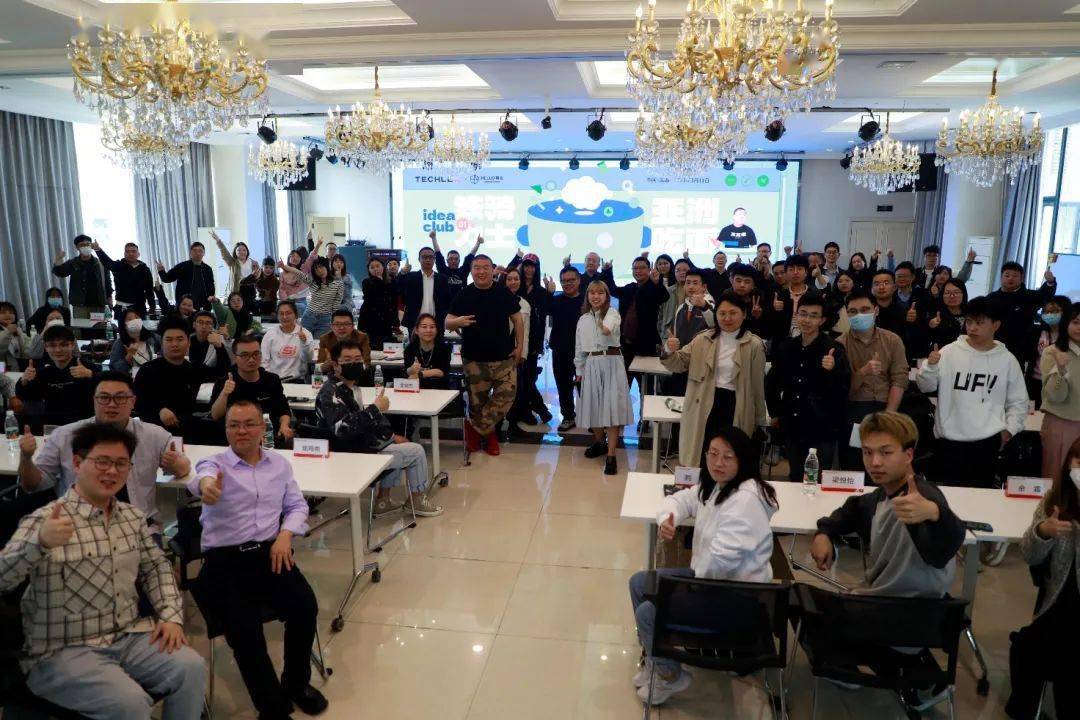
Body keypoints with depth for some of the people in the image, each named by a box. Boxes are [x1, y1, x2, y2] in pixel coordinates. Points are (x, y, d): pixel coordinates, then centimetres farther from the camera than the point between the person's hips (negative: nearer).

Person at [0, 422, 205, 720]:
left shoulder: (133, 517, 11)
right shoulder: (45, 521, -9)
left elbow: (156, 567, 17)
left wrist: (171, 615, 2)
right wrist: (38, 543, -39)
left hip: (129, 638, 5)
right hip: (63, 652, -5)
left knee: (191, 668, -18)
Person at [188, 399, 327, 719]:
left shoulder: (280, 463, 12)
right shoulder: (215, 463, -1)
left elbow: (297, 505, 15)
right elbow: (202, 474, -26)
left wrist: (285, 534, -7)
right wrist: (205, 484, -53)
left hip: (270, 552, 3)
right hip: (224, 560, -3)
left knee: (305, 607, -20)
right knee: (244, 629, -25)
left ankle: (296, 683, 7)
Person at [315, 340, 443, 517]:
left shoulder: (351, 386, 9)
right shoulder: (331, 393, -21)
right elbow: (342, 428, -37)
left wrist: (391, 436, 16)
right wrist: (376, 409, -31)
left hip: (360, 443, 10)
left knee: (398, 446, 31)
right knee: (416, 451, -4)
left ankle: (383, 500, 27)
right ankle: (417, 499, 18)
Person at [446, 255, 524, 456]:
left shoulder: (504, 293, 2)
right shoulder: (464, 294, 1)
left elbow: (517, 319, 9)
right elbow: (447, 323, -1)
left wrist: (520, 346, 2)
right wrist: (457, 322, -24)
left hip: (504, 357, 1)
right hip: (474, 359, -1)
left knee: (507, 394, -8)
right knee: (478, 400, 5)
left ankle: (475, 427, 9)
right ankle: (488, 432, 28)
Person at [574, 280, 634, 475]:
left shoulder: (612, 313, -3)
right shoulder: (583, 319, 12)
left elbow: (610, 327, -27)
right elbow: (579, 347, 16)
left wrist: (606, 329, -50)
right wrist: (579, 370, 14)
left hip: (611, 363, -5)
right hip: (591, 364, 5)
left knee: (612, 406, -9)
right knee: (593, 404, 9)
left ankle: (611, 455, -9)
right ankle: (599, 443, 33)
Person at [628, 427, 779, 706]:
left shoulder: (745, 500, -27)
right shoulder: (716, 486, 3)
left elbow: (723, 557, -33)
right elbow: (681, 499, 15)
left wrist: (695, 583, -15)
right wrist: (667, 519, -9)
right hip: (707, 575, 10)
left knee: (647, 613, -15)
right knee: (639, 583, 11)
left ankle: (670, 675, 12)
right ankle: (654, 655, 26)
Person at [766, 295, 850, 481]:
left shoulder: (834, 349, -9)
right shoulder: (786, 347, 4)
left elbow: (844, 388, -13)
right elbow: (772, 381, 19)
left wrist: (833, 370, -31)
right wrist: (774, 412, 21)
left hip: (823, 429, -4)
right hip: (793, 426, 4)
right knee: (795, 478, 15)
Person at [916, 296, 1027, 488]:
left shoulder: (1007, 360, 4)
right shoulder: (949, 351, -2)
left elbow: (1018, 401, 13)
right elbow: (926, 386, -3)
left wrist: (1010, 429, 4)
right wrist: (930, 366, -20)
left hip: (987, 440, 1)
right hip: (949, 439, -1)